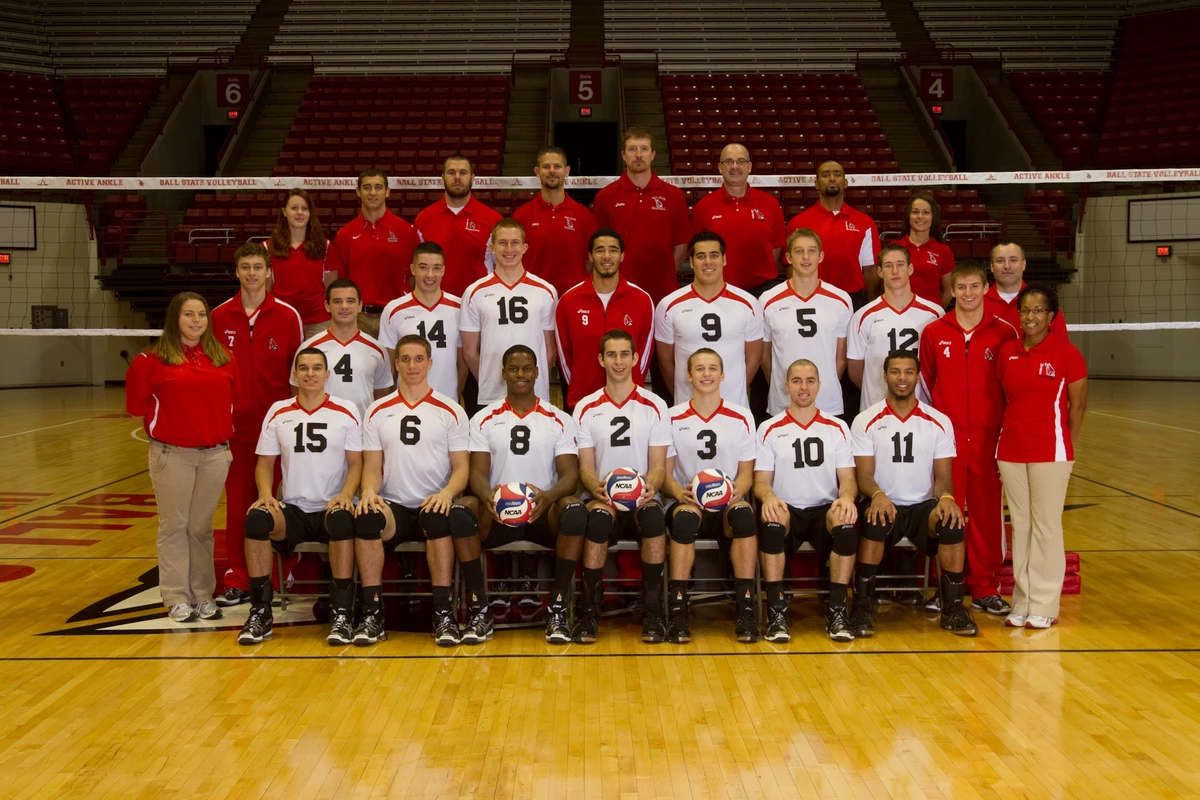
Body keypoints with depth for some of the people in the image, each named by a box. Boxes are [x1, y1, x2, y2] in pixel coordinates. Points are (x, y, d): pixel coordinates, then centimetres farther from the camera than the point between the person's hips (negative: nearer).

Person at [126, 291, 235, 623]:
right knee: (174, 526, 4)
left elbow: (232, 398, 14)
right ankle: (177, 599, 11)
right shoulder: (155, 358, -4)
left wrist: (221, 429, 5)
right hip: (171, 455, -3)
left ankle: (203, 596, 18)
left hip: (215, 454, 3)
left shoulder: (222, 358, 7)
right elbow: (137, 405, 0)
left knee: (201, 527, 10)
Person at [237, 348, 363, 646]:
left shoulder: (346, 412, 4)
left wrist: (345, 495, -17)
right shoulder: (278, 412, 8)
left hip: (331, 508, -2)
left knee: (342, 520, -37)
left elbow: (356, 463, 2)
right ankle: (260, 613, -19)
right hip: (292, 509, 2)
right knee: (256, 518, -30)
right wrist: (265, 494, -11)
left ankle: (341, 614, -27)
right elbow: (265, 463, 9)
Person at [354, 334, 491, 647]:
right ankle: (371, 614, -26)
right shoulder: (377, 412, 12)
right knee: (366, 518, -33)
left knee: (437, 519, -38)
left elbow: (462, 467, 3)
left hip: (435, 506, -1)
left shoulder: (450, 411, 7)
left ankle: (443, 614, -29)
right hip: (393, 507, 1)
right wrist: (369, 491, -14)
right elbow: (372, 466, 9)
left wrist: (447, 492, -19)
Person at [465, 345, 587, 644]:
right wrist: (487, 496, -26)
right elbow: (477, 473, -1)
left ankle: (558, 609, -28)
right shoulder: (484, 419, 9)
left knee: (575, 510, -34)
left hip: (544, 514, 0)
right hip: (497, 514, 0)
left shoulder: (559, 420, 7)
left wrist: (549, 496, -27)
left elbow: (570, 475, -2)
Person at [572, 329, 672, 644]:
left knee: (654, 518, -36)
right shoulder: (586, 408, 8)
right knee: (599, 518, -37)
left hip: (642, 498, 0)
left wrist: (650, 486, -21)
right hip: (601, 498, 0)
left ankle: (653, 613, -23)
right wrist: (598, 488, -20)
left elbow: (658, 464, 3)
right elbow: (585, 466, 3)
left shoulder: (655, 406, 7)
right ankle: (589, 613, -24)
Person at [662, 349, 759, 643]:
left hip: (727, 507, 1)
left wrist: (737, 490, -16)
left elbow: (746, 472, 8)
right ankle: (677, 610, -31)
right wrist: (679, 492, -19)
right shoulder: (674, 418, 5)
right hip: (687, 505, -1)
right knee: (685, 516, -37)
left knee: (744, 513, -35)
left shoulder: (741, 417, 7)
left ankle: (745, 608, -29)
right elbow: (664, 473, 4)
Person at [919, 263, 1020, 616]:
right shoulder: (934, 332, 4)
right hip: (945, 437, 0)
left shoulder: (1004, 333, 2)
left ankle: (985, 587, 15)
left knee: (987, 511, 4)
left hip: (988, 438, 0)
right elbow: (925, 384, 9)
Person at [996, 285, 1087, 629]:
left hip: (1050, 452, -4)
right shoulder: (1007, 352, 7)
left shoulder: (1066, 353, -6)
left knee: (1046, 525, 1)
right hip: (1011, 451, 4)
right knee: (1020, 525, 9)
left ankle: (1043, 607, 10)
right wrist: (1012, 434, 6)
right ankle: (1022, 603, 17)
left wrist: (1063, 446, 2)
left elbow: (1078, 405, -1)